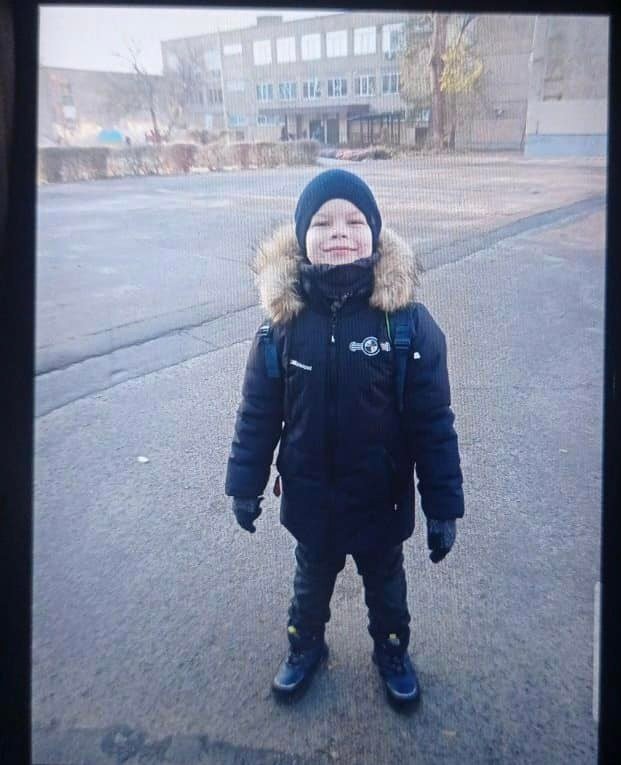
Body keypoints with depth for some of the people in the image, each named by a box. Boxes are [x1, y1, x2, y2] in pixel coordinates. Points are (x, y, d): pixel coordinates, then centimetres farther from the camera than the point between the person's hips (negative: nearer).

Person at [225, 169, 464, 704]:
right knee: (312, 578, 27)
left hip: (382, 498, -1)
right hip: (310, 497, 2)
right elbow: (258, 414, -5)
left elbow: (432, 422, -14)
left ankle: (392, 650, 54)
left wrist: (443, 505, -10)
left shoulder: (406, 319, -20)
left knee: (385, 582, 26)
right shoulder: (284, 318, -14)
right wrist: (245, 485, 1)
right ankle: (306, 646, 55)